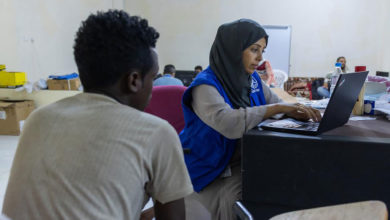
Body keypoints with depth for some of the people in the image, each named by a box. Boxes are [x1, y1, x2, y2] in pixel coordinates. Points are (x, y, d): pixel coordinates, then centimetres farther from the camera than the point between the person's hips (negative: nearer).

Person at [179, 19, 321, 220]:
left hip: (245, 163, 7)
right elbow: (230, 124, -35)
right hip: (211, 172, -6)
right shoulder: (206, 85, -19)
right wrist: (276, 109, -29)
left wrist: (300, 112, -12)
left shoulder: (252, 79, 5)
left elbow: (278, 103, 9)